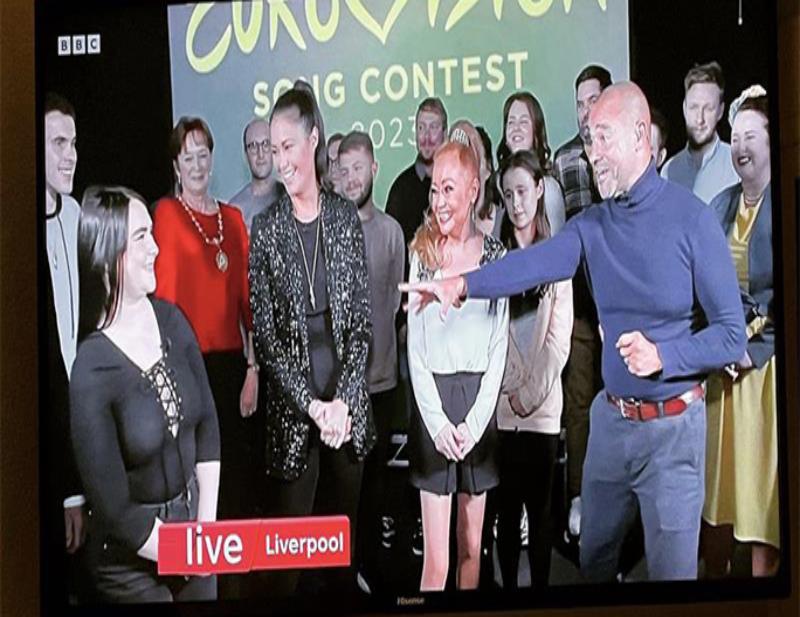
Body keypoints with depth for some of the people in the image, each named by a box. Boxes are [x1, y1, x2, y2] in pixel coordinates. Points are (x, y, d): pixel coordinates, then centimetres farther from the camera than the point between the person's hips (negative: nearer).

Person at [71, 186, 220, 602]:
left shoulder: (170, 320, -4)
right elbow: (114, 509, -17)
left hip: (192, 513, 5)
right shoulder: (88, 369, -22)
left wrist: (207, 530, -1)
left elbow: (207, 425, 4)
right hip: (132, 562, -5)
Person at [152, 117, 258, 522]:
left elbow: (246, 292, 11)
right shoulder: (167, 213, -1)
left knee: (241, 469, 6)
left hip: (232, 359, 5)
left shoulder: (233, 217, 15)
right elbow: (164, 293, -6)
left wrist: (253, 366, 5)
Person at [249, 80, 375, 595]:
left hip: (348, 406, 2)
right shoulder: (266, 230, -1)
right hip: (292, 409, -1)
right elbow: (266, 334, -2)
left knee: (345, 531, 11)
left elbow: (362, 320, 2)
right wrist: (311, 405, -11)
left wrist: (343, 400, -8)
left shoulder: (345, 216, 2)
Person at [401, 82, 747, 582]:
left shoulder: (692, 220, -12)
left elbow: (732, 335, -12)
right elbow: (536, 263, -15)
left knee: (672, 568, 6)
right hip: (611, 418, 5)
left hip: (672, 426, -5)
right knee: (594, 559, 19)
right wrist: (463, 284, -30)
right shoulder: (593, 225, 3)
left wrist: (663, 356, -25)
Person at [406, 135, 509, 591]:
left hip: (480, 403, 2)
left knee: (472, 547, 11)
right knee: (437, 561, -2)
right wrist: (439, 423, -10)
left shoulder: (494, 254, 2)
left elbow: (499, 347, 2)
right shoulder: (422, 253, 0)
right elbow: (415, 349, -1)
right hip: (432, 403, -1)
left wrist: (475, 423, -7)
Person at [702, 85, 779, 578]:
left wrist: (756, 351, -14)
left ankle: (763, 574, 13)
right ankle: (714, 574, 22)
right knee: (716, 476, 10)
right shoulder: (722, 204, 10)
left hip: (768, 357, -5)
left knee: (763, 473, 1)